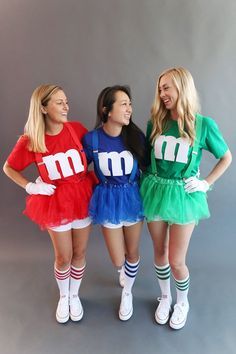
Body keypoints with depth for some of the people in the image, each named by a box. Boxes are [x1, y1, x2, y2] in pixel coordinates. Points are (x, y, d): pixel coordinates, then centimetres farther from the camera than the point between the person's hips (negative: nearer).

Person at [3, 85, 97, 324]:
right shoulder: (29, 141, -12)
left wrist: (95, 177, -6)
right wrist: (30, 187, -6)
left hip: (83, 197, 2)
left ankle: (75, 295, 42)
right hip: (55, 202, -1)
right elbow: (8, 168, 4)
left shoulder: (76, 129, -10)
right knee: (63, 257, 11)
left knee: (79, 252, 15)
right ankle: (63, 297, 41)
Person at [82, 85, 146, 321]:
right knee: (118, 260, 10)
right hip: (108, 201, 0)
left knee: (132, 252, 15)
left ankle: (127, 293, 45)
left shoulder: (136, 136, -11)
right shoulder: (91, 139, -13)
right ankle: (124, 270, 51)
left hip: (133, 198, 1)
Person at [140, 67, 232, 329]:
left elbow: (226, 157, 4)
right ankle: (165, 298, 43)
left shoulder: (204, 124, -9)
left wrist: (206, 183, -3)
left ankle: (182, 302, 37)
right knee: (160, 251, 16)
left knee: (176, 260, 5)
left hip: (183, 195, -3)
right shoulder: (155, 123, -1)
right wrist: (146, 183, 2)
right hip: (155, 192, 3)